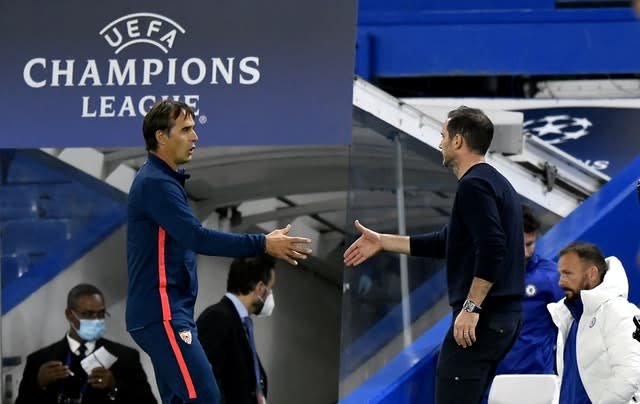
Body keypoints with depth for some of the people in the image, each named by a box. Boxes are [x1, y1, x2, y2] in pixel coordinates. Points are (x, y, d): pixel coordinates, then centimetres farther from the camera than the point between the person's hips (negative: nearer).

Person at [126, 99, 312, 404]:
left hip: (169, 313, 11)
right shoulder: (156, 183, -16)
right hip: (161, 314, -11)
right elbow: (197, 238, -24)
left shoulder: (161, 180, 17)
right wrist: (262, 245, -24)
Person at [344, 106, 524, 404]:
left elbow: (492, 249, -25)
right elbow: (447, 243, 24)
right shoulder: (494, 182, 19)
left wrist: (471, 307, -24)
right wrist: (382, 242, 26)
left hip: (483, 317, -10)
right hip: (503, 315, 10)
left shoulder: (474, 185, -13)